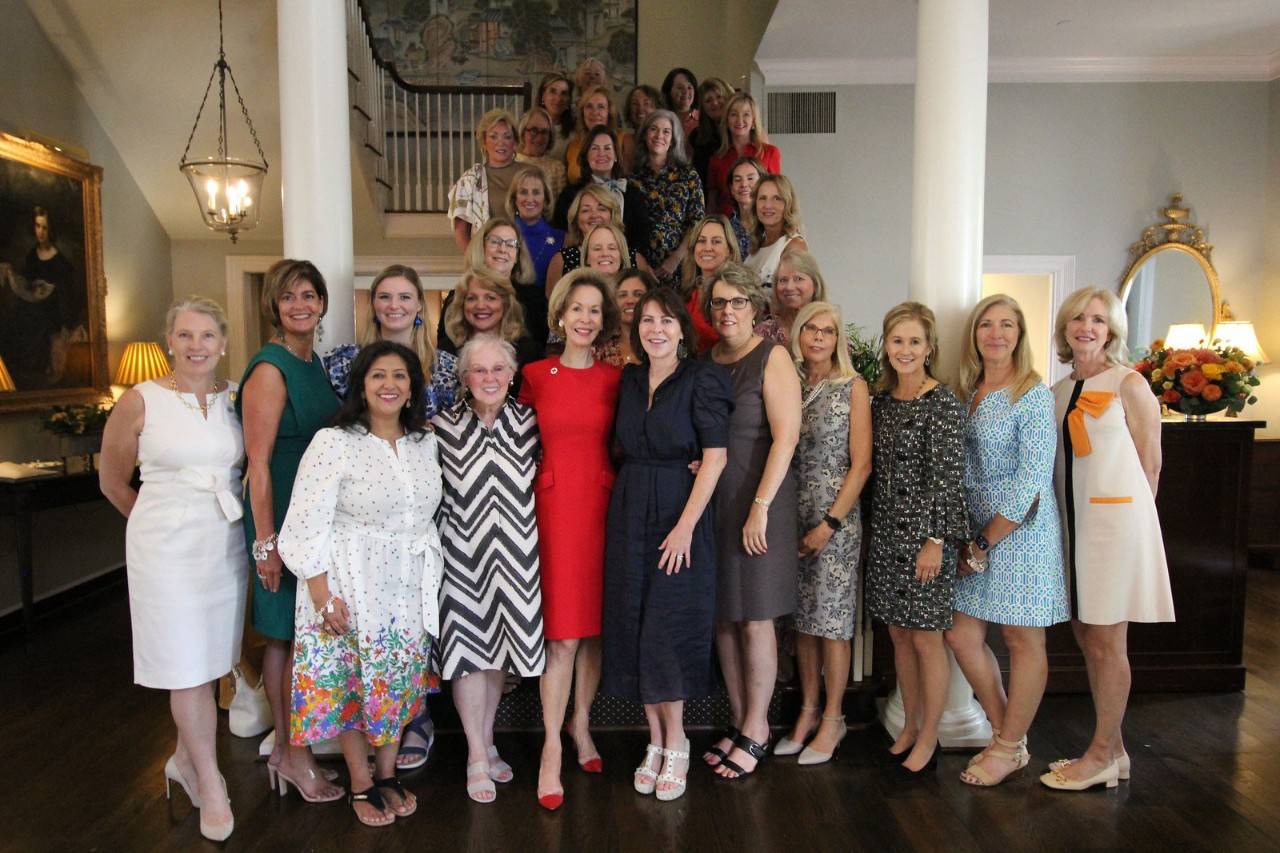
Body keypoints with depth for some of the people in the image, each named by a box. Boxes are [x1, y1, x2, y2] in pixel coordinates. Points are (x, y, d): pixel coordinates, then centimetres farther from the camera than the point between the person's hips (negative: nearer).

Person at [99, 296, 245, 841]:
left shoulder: (236, 398, 3)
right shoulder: (140, 402, -5)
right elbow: (113, 482, 6)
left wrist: (221, 514, 4)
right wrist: (168, 523, 10)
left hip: (226, 544, 3)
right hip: (167, 547, -3)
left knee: (211, 659, 13)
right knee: (187, 665, 0)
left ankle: (184, 759, 35)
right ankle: (211, 785, 14)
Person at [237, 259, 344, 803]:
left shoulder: (314, 362, 11)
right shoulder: (270, 369, -13)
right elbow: (258, 462, -16)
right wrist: (266, 541, -19)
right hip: (283, 516, -8)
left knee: (287, 635, 15)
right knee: (297, 635, 0)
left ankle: (286, 745, 26)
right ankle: (295, 754, 15)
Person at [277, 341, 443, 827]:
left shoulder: (425, 443, 5)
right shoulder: (334, 443, -10)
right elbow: (308, 523, -12)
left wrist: (432, 580, 10)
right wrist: (321, 593, -15)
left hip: (411, 587, 4)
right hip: (353, 585, -4)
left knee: (400, 683, 12)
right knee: (350, 685, 6)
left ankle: (387, 775, 31)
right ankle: (361, 784, 26)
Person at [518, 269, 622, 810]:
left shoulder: (615, 378, 6)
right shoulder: (536, 375, 3)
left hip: (602, 502, 2)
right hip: (553, 504, -2)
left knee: (594, 625, 9)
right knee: (561, 633, -3)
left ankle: (581, 724, 28)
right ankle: (552, 748, 10)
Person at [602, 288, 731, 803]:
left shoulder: (702, 378, -7)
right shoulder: (629, 379, 10)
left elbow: (716, 455, -13)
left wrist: (685, 525, -18)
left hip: (680, 512, -5)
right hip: (629, 512, 5)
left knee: (669, 626, -2)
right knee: (634, 625, 7)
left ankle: (676, 742, 16)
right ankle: (656, 740, 21)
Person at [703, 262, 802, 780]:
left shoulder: (772, 357, -6)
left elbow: (787, 435, -14)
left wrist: (760, 505, -18)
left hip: (757, 502, -5)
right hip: (711, 500, 6)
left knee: (754, 619, 2)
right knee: (722, 616, 10)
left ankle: (755, 733, 16)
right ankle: (739, 722, 24)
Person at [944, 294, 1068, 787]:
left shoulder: (1034, 396, -10)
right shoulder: (967, 393, 9)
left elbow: (1033, 481, -15)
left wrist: (985, 544, -13)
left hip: (1022, 530, -7)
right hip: (976, 531, 7)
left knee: (1023, 641, 6)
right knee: (962, 636, 7)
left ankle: (1009, 748, 20)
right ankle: (1008, 736, 25)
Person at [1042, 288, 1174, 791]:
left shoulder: (1129, 384, -5)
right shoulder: (1059, 391, 12)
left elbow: (1149, 465, -3)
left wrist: (1124, 515, -1)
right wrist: (1064, 518, 8)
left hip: (1114, 518, -7)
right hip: (1071, 519, 7)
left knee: (1106, 643, 0)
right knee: (1086, 637, 11)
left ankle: (1103, 756, 13)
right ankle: (1112, 749, 25)